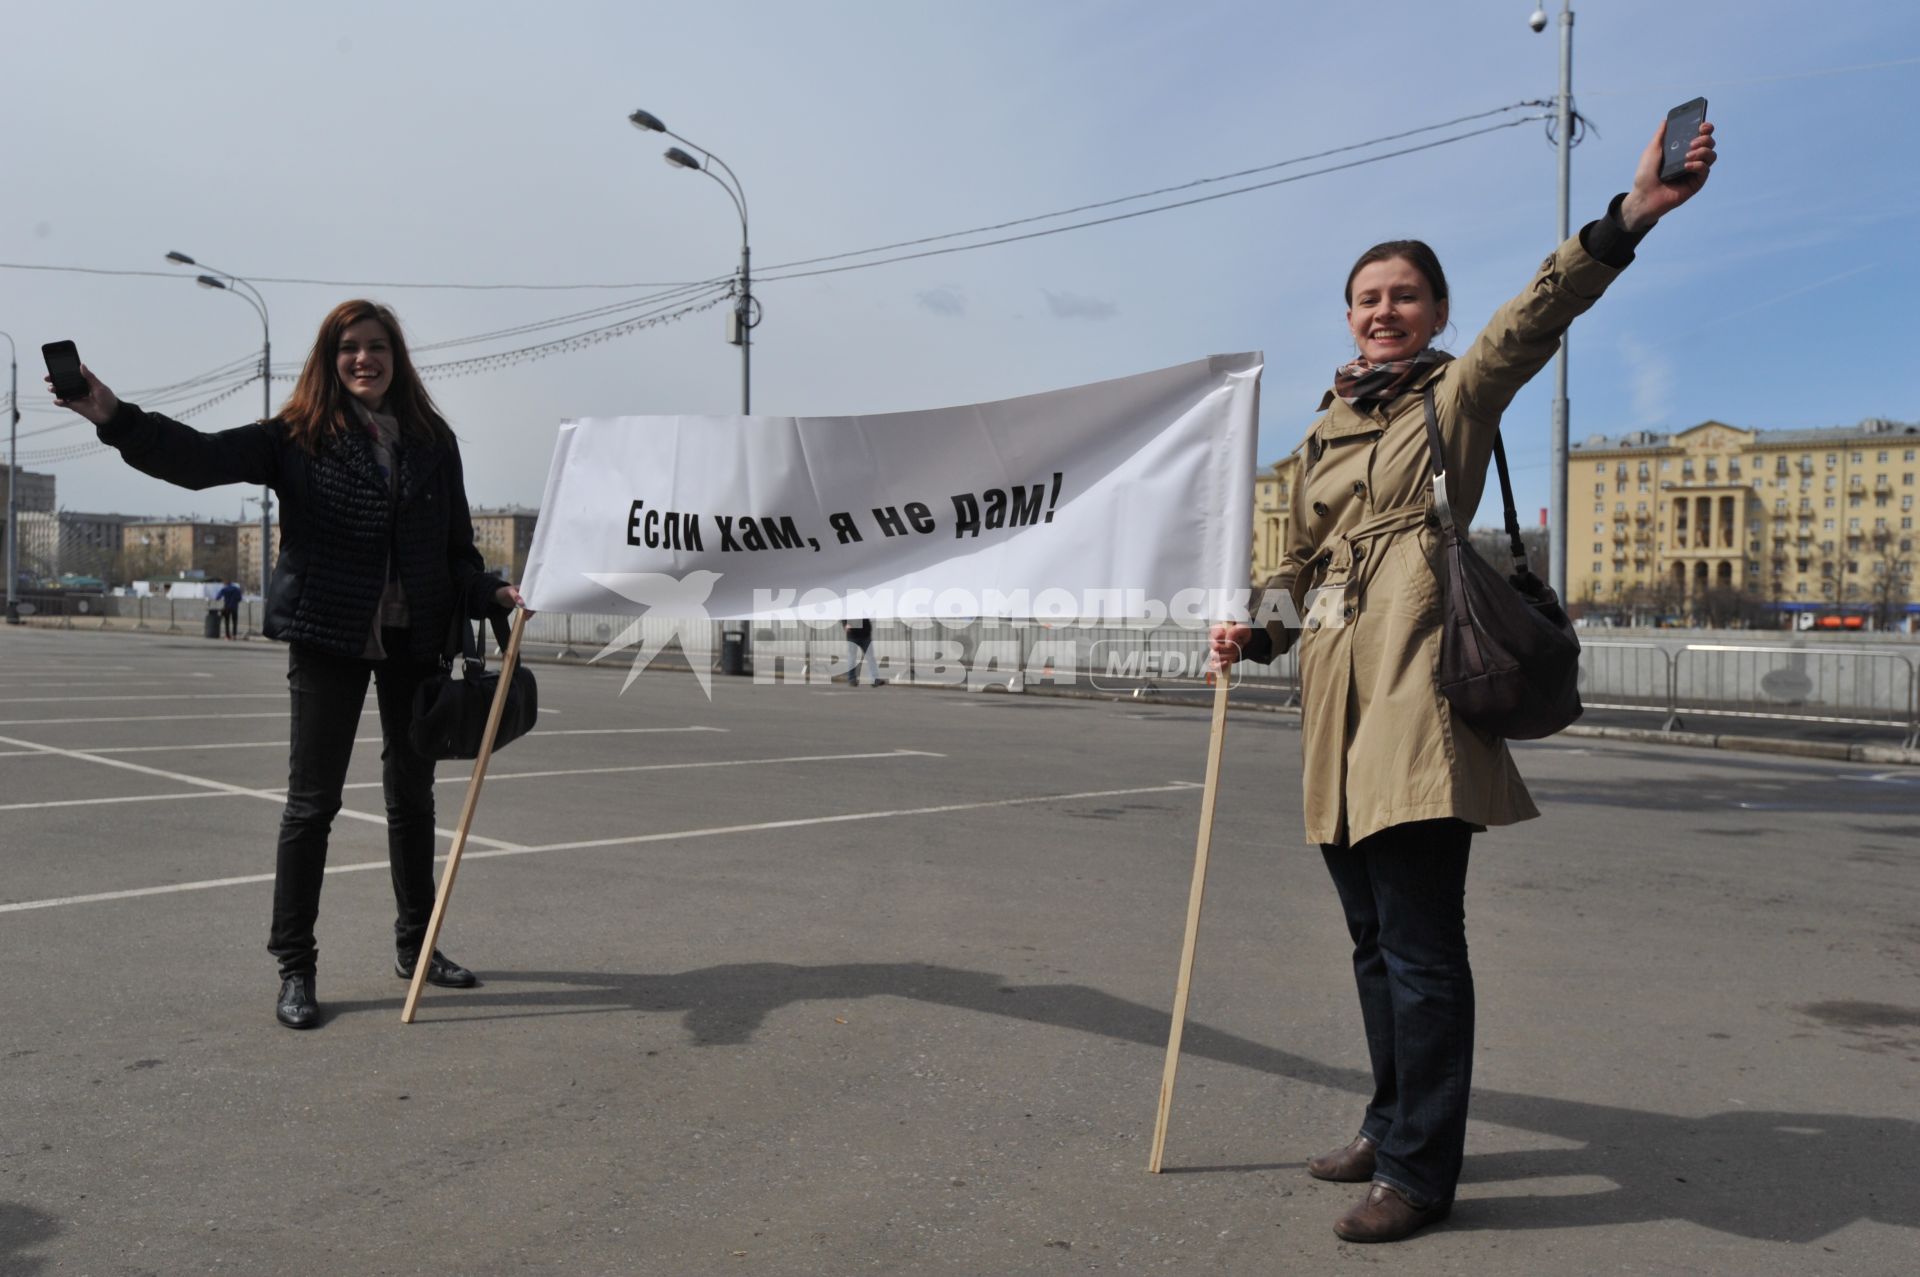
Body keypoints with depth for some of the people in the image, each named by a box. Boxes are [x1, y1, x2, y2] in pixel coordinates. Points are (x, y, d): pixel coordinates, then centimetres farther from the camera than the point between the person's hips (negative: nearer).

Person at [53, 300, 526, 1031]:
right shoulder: (298, 437, -3)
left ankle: (416, 946, 29)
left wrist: (492, 594, -9)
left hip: (416, 640, 3)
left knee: (412, 793, 14)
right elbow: (201, 459, -17)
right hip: (327, 637, -3)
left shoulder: (432, 441, 4)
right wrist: (114, 416, -31)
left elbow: (457, 548, 8)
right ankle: (294, 968, 12)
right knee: (312, 801, 1)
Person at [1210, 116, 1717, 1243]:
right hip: (1337, 699, 7)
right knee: (1375, 938, 16)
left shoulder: (1459, 394, 4)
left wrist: (1631, 215, -31)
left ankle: (1420, 1170, 9)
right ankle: (1392, 1125, 31)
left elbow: (1539, 314, -15)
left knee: (1420, 945, -4)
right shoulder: (1330, 428, 20)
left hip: (1416, 695, -7)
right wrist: (1257, 633, 8)